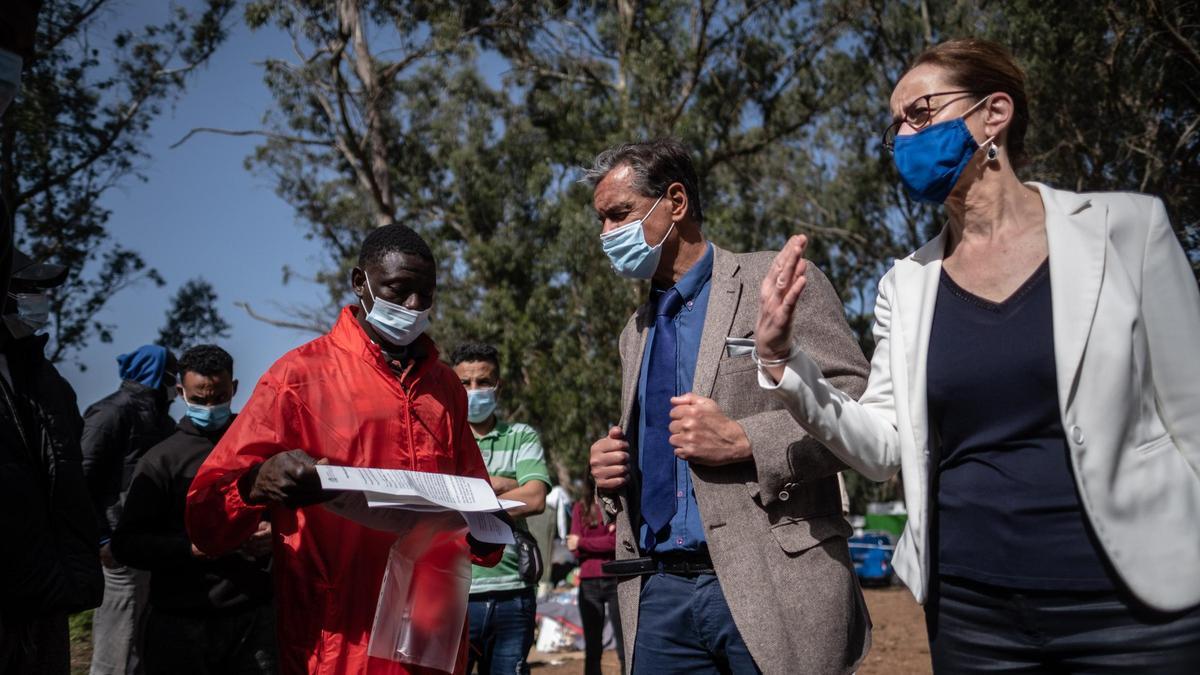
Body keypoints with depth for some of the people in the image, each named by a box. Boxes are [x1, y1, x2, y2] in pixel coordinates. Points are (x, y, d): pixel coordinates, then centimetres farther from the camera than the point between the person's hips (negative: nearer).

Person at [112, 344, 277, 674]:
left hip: (254, 618, 1)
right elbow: (126, 544, 0)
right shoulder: (161, 459, 5)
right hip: (180, 622, -1)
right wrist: (192, 548, -15)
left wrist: (276, 534, -6)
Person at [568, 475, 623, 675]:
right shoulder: (581, 507, 10)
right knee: (592, 649, 8)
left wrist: (582, 543, -4)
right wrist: (604, 540, -11)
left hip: (617, 580, -3)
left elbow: (618, 541, -10)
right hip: (589, 582, 3)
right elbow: (575, 549, 1)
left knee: (625, 649, -3)